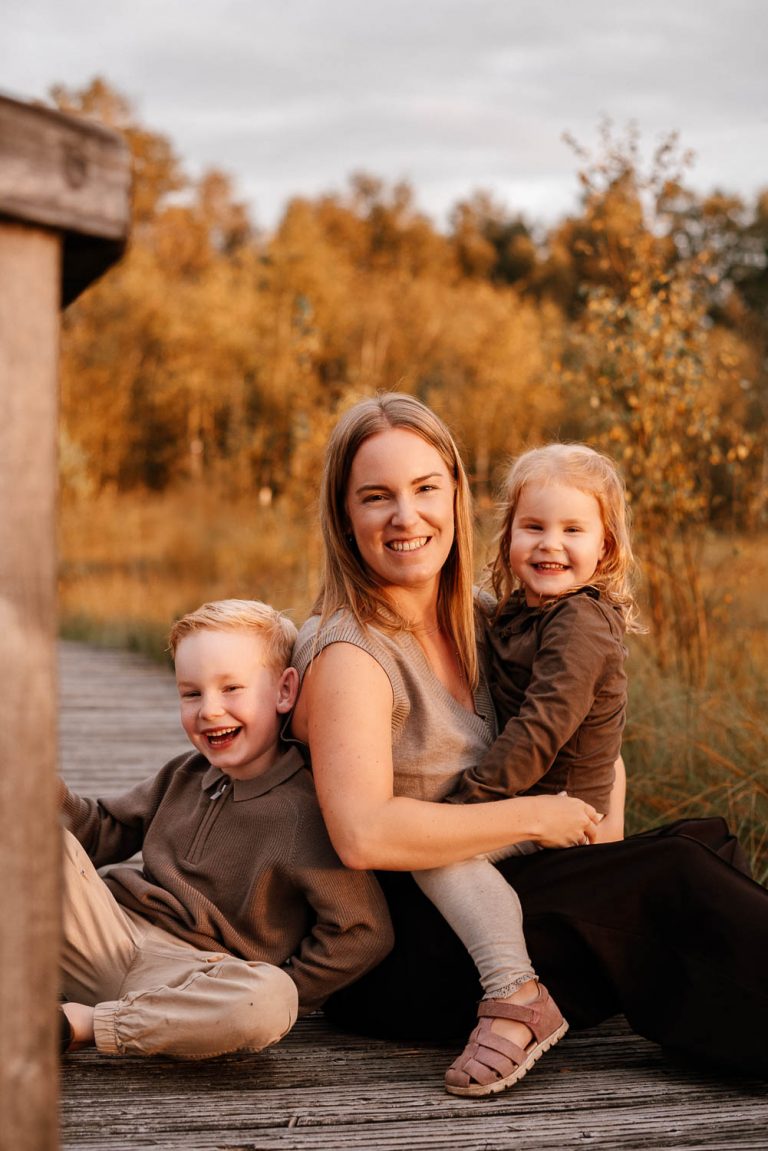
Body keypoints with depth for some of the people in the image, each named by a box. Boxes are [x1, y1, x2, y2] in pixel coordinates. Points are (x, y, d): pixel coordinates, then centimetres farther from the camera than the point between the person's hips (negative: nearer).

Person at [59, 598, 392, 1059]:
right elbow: (104, 833, 22)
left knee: (270, 1003, -40)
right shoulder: (184, 776, 13)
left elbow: (363, 933, -12)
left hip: (194, 977, -5)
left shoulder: (305, 810, -10)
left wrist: (274, 995, -10)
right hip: (111, 932, 5)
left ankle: (77, 1024, -30)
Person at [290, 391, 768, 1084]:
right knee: (675, 875, -19)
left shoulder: (475, 622, 9)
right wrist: (533, 817, -20)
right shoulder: (348, 654, -15)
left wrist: (606, 827, 2)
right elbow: (363, 835, -30)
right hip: (395, 957, -8)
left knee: (703, 840, -10)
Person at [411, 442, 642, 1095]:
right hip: (530, 805, 10)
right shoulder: (521, 611, 11)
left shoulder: (580, 623, -19)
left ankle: (515, 996, -34)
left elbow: (540, 728, -26)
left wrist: (470, 797, -24)